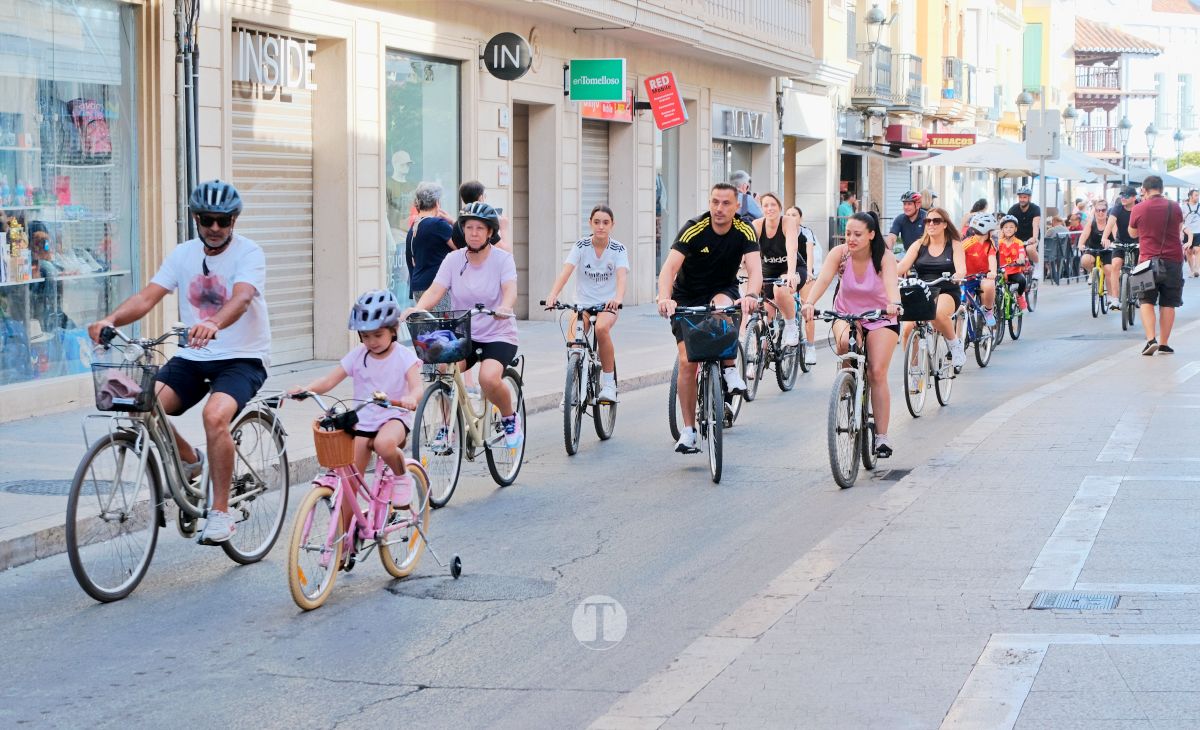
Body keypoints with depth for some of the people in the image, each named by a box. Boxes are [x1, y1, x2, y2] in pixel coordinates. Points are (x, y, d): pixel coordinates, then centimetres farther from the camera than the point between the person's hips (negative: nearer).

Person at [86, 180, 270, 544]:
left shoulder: (248, 253, -10)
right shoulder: (183, 254, 5)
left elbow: (241, 298, -30)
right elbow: (147, 296, -7)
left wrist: (213, 324, -52)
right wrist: (111, 319, -27)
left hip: (242, 358, -5)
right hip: (193, 357, 5)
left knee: (215, 415, -33)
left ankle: (221, 513, -20)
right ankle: (189, 460, 12)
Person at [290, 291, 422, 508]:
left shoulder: (404, 356, -7)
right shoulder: (357, 355, 2)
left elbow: (417, 386, -21)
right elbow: (330, 379, -6)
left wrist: (410, 398, -47)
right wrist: (305, 389, -26)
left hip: (394, 418, -4)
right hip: (363, 421, 4)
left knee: (384, 443, -38)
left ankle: (402, 477, -8)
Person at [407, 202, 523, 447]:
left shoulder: (502, 258, -6)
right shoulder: (454, 260, 1)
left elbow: (510, 291, -22)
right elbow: (435, 291, -11)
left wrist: (504, 308, -45)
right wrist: (417, 308, -32)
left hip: (498, 336, -3)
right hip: (462, 335, 3)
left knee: (489, 378, -30)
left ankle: (510, 418, 1)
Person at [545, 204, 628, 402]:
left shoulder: (618, 250, -7)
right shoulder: (581, 246, -5)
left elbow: (621, 276, -23)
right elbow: (565, 272, -18)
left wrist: (618, 298, -45)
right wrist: (553, 294, -36)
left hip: (607, 305, -2)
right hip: (582, 303, 2)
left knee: (601, 328, -34)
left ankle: (609, 383, -20)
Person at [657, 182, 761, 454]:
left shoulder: (744, 231, -17)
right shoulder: (694, 229, -22)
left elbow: (755, 269, -29)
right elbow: (669, 268, -31)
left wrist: (750, 296, -51)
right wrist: (665, 299, -51)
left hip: (723, 291, 0)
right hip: (688, 298, 0)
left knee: (722, 303, -37)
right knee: (687, 362, -10)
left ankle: (730, 371, -20)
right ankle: (688, 430, 0)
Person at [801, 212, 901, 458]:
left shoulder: (884, 257, -20)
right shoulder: (839, 253, -17)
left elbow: (891, 283, -38)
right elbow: (823, 279, -31)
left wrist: (893, 304, -61)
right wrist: (809, 302, -51)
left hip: (880, 318, -2)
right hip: (846, 315, 2)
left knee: (877, 373, -14)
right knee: (844, 341, -35)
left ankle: (882, 436, -7)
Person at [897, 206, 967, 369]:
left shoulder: (954, 245, 5)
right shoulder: (919, 245, 10)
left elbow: (961, 268, -10)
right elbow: (902, 266, -3)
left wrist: (957, 276, -35)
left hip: (947, 292, -3)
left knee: (938, 313, -38)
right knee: (908, 327, -24)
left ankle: (955, 344, -9)